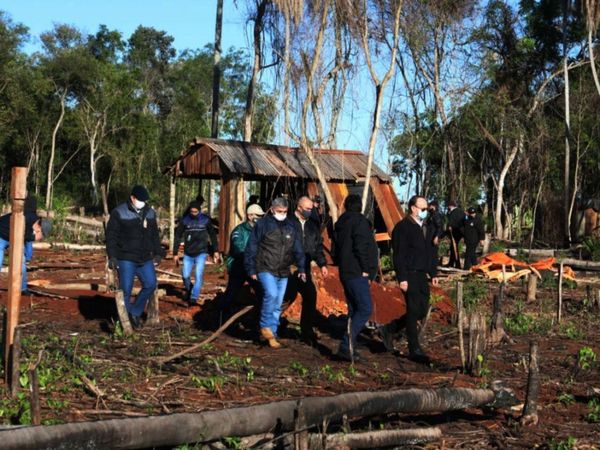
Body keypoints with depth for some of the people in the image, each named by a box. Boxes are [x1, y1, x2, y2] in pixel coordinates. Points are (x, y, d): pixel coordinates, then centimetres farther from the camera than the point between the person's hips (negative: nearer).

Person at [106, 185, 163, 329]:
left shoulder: (150, 213, 9)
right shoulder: (119, 213, -7)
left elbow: (155, 235, 18)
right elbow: (111, 236, -8)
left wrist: (158, 253, 12)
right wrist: (112, 256, -14)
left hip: (145, 259, 5)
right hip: (126, 259, -5)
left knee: (150, 284, -2)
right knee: (125, 290, -4)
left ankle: (135, 312, 16)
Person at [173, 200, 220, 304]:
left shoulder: (205, 219, -4)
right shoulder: (185, 220, -5)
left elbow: (212, 235, 7)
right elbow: (178, 236, 0)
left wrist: (215, 251, 6)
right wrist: (175, 253, -1)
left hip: (201, 253, -1)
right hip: (188, 254, 1)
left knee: (198, 275, -13)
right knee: (185, 275, 1)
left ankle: (194, 297, -6)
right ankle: (188, 290, 30)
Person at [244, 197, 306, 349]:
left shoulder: (291, 227, 9)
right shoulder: (263, 224, -6)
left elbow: (298, 249, 13)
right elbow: (251, 248, -5)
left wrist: (301, 268, 4)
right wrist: (251, 270, -7)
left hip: (283, 273, 5)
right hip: (266, 269, -5)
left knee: (277, 306, 8)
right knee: (271, 294, -27)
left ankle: (271, 334, 18)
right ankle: (266, 326, -10)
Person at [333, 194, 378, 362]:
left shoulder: (341, 223, 18)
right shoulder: (359, 221, -9)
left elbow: (337, 248, 20)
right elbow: (360, 246, -19)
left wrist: (342, 265, 17)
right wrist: (365, 269, -13)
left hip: (346, 272, 10)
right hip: (357, 273, -10)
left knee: (354, 310, 13)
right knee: (365, 308, -12)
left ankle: (349, 348, 11)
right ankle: (346, 346, -19)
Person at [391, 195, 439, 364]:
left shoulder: (428, 228, 14)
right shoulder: (403, 227, -10)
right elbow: (399, 255, -14)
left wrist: (433, 273, 14)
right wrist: (402, 278, -18)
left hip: (422, 275, 8)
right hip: (410, 275, -8)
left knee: (422, 310, 10)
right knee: (413, 310, -5)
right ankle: (414, 349, 1)